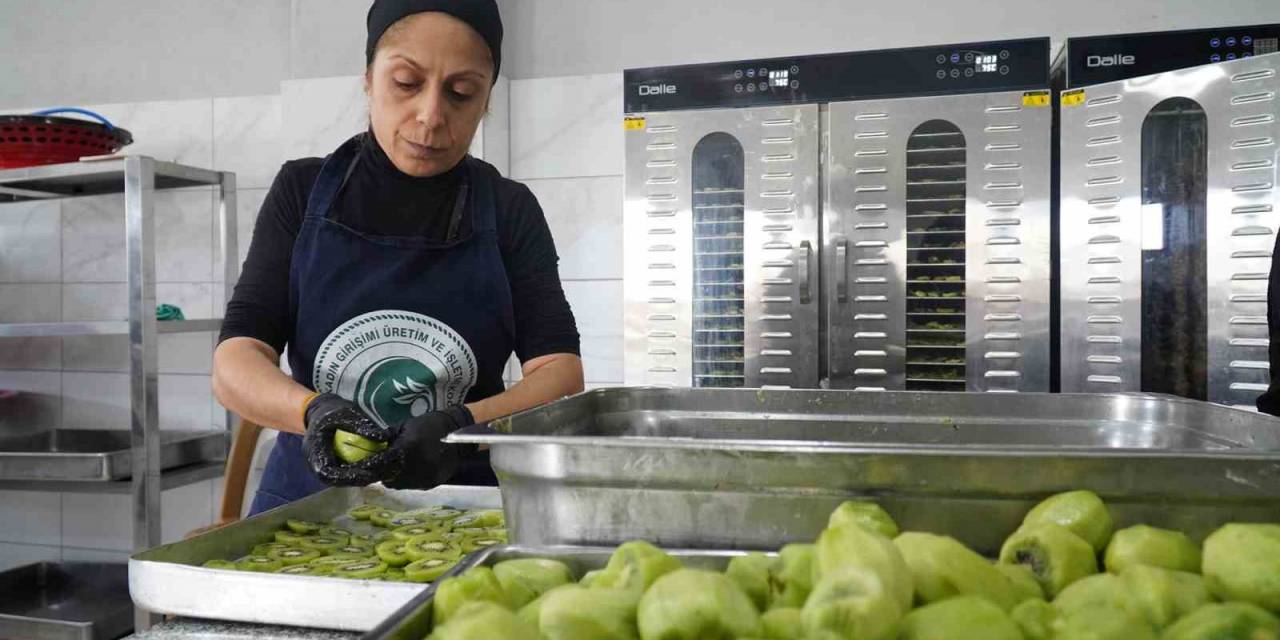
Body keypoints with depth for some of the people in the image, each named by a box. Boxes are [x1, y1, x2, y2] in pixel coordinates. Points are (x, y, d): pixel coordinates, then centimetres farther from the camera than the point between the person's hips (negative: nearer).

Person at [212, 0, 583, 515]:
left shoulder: (510, 211, 3)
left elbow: (561, 374, -4)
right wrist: (312, 409, -22)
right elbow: (234, 364, -1)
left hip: (463, 508, 1)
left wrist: (463, 427, -22)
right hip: (309, 499, 0)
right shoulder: (303, 191, 4)